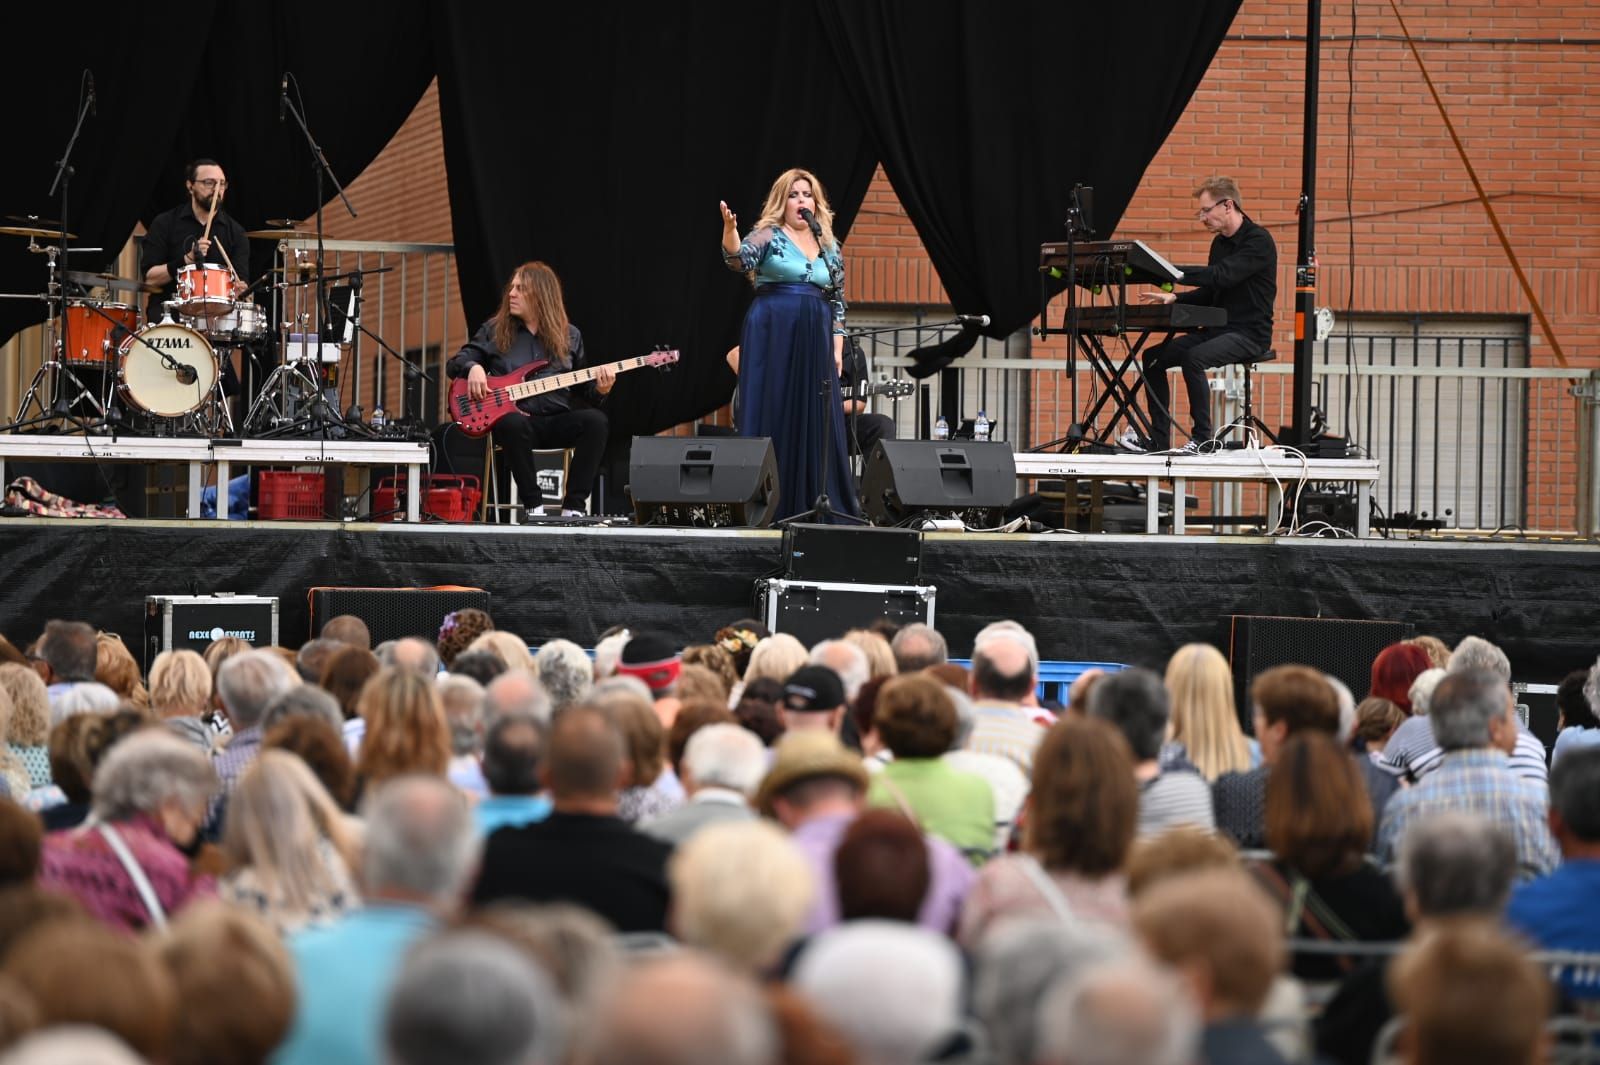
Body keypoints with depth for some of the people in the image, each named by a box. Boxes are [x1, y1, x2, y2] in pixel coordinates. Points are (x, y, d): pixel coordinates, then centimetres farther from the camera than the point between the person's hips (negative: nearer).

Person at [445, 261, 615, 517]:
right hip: (514, 416, -2)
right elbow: (455, 363, 11)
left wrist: (599, 390, -6)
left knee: (595, 420, -30)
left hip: (557, 421, 2)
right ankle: (533, 505, -26)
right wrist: (473, 367, -12)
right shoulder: (495, 330, 9)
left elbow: (582, 391, 17)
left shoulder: (569, 336, 12)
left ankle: (573, 507, -26)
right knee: (513, 425, -39)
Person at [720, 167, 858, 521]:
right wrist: (729, 231, -39)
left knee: (815, 425, 3)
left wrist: (837, 349, 9)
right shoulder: (768, 236, 0)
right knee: (770, 419, -3)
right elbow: (739, 260, -19)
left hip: (814, 345, 4)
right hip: (772, 340, -4)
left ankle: (813, 505, 7)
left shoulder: (829, 248, 14)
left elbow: (838, 303, 17)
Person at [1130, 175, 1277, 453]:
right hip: (1217, 329, 9)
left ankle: (1202, 438, -25)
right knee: (1153, 357, -4)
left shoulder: (1258, 241, -13)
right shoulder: (1219, 243, 15)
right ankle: (1159, 438, -3)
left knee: (1193, 357, -33)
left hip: (1249, 334, -9)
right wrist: (1174, 298, 1)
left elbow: (1222, 275, -27)